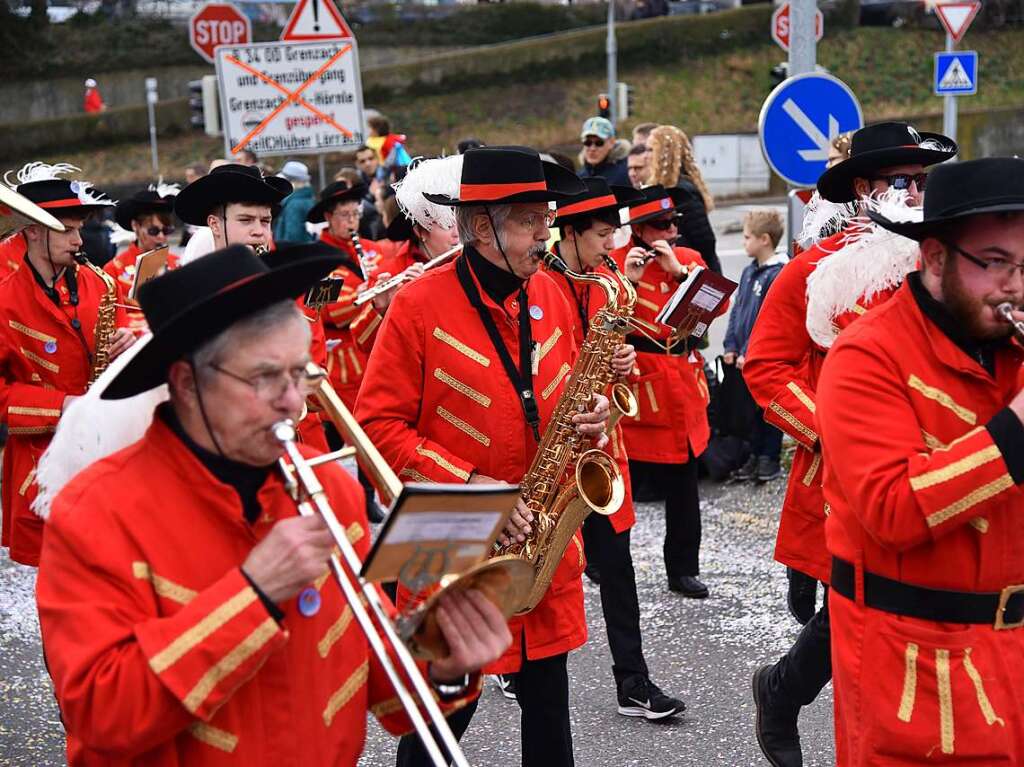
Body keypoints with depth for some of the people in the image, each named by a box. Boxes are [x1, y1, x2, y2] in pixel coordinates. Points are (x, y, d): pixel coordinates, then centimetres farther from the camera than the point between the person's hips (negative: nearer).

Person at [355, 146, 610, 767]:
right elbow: (379, 424, -12)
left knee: (548, 700, 15)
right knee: (444, 712, 4)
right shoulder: (418, 305, -11)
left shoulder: (549, 295, 6)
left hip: (547, 546, 5)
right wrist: (467, 483, -19)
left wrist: (591, 414, -5)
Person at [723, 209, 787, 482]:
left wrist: (749, 352, -19)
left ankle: (770, 460, 14)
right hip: (745, 357, 8)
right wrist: (731, 346, 7)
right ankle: (755, 456, 24)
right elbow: (736, 309, 14)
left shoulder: (778, 275, -16)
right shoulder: (749, 272, 11)